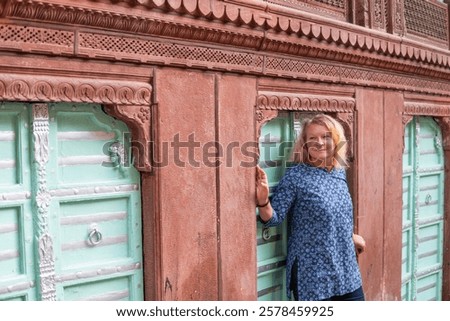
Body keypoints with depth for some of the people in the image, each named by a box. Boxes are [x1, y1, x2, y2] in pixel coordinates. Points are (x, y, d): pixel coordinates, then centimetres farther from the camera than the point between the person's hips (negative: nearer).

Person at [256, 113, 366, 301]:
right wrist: (263, 201, -32)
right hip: (312, 276, -6)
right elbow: (274, 218, -13)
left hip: (346, 271, 6)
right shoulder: (296, 176, -13)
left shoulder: (339, 172, 5)